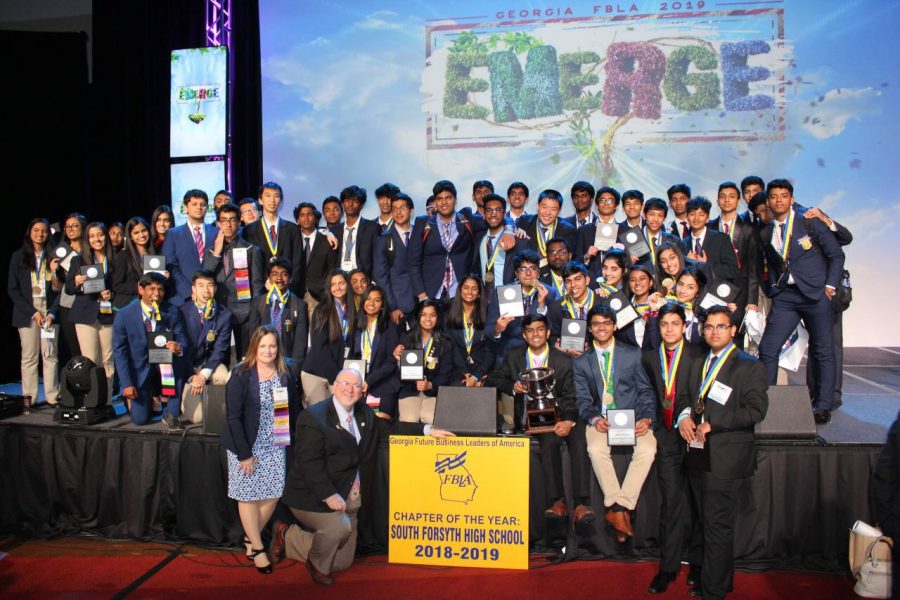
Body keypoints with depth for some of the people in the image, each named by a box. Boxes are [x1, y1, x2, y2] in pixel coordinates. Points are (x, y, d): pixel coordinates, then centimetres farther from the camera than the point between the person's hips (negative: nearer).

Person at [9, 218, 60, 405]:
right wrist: (32, 312, -7)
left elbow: (59, 289, 6)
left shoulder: (53, 257, 9)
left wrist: (52, 313, -6)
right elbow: (12, 289, 2)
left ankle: (52, 396, 1)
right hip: (27, 313, -1)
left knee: (50, 355, -2)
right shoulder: (19, 256, 7)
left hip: (49, 311, 1)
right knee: (29, 356, -1)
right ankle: (29, 398, 3)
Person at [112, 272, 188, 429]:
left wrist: (179, 348, -31)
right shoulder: (124, 315, -11)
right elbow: (120, 352, -7)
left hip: (163, 365, 1)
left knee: (177, 359, -34)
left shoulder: (172, 312, -7)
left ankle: (171, 414, -21)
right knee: (140, 419, -10)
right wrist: (127, 384, -13)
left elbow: (182, 340, -5)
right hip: (139, 369, -1)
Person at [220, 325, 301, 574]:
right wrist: (245, 454, -15)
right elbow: (233, 417, -13)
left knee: (272, 494, 4)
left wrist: (292, 445, -4)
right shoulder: (241, 375, -11)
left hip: (275, 446, 4)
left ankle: (250, 538, 25)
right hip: (246, 445, -4)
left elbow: (294, 412, 5)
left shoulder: (286, 376, 2)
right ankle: (257, 548, 17)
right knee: (249, 495, 3)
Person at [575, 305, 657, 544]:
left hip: (633, 418, 0)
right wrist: (594, 419, -14)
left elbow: (646, 391, 8)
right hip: (601, 420, 0)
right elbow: (582, 399, 7)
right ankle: (619, 510, -22)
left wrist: (647, 418, -10)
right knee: (596, 449, -32)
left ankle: (620, 507, -23)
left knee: (647, 449, -30)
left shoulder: (633, 354, 10)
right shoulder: (581, 362, 12)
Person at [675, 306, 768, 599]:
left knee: (718, 525, -2)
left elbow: (755, 409, -15)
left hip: (726, 457, -7)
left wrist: (712, 424, -18)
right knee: (709, 522, 15)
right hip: (698, 453, 7)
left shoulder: (749, 366, -6)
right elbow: (684, 395, 21)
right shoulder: (699, 364, 18)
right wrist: (684, 415, -2)